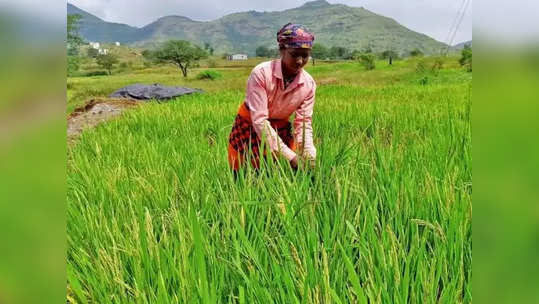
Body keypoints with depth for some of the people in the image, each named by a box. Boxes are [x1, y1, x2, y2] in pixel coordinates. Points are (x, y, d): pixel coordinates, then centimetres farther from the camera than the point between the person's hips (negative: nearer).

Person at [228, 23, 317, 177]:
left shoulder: (309, 84, -14)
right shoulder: (261, 73, -27)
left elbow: (304, 122, -10)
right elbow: (259, 120, -29)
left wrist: (309, 153, -29)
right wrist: (290, 156, -33)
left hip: (280, 130, 3)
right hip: (249, 127, -3)